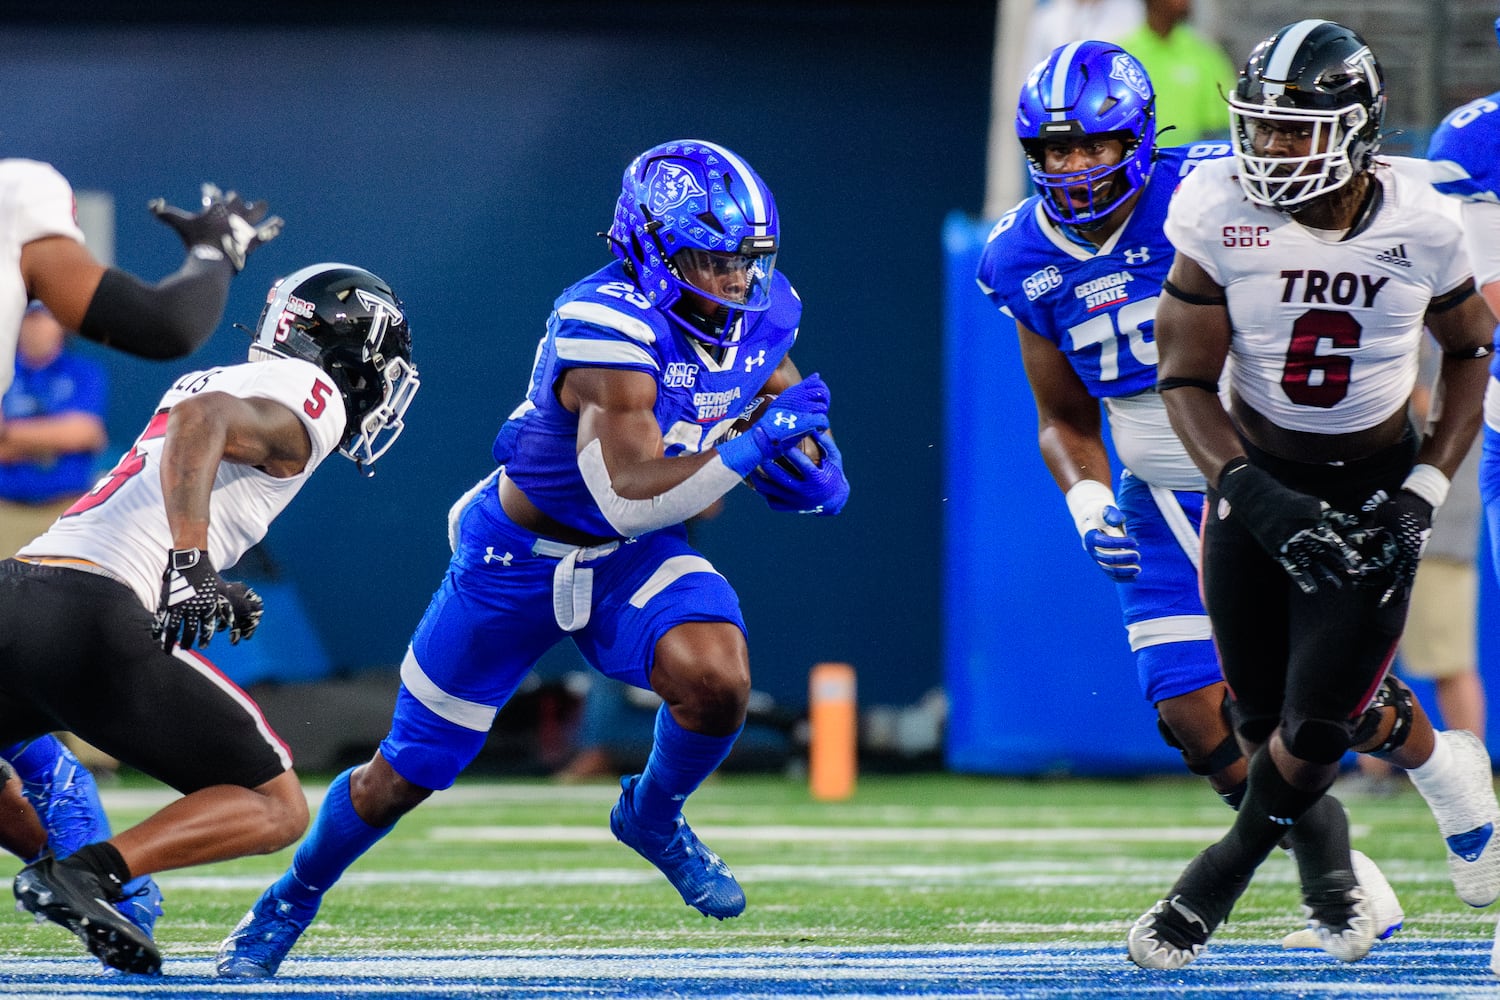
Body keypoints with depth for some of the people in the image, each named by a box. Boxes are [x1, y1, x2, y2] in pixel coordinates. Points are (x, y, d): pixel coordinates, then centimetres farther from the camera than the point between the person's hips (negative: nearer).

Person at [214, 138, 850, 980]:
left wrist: (807, 467, -11)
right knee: (407, 774, 7)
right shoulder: (609, 331, -33)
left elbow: (784, 397, 10)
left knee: (717, 681, -26)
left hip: (632, 560, 5)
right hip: (520, 556, -5)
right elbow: (630, 496, -38)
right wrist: (750, 446, -42)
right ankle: (293, 900, 34)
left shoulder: (757, 315, -11)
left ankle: (655, 817, 7)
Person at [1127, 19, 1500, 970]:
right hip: (1256, 475, 1)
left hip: (1373, 490, -1)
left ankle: (1212, 887, 18)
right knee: (1265, 717, 2)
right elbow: (1186, 381, -11)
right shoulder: (1221, 216, -16)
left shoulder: (1420, 225, -14)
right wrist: (1257, 499, -25)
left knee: (1313, 729, -8)